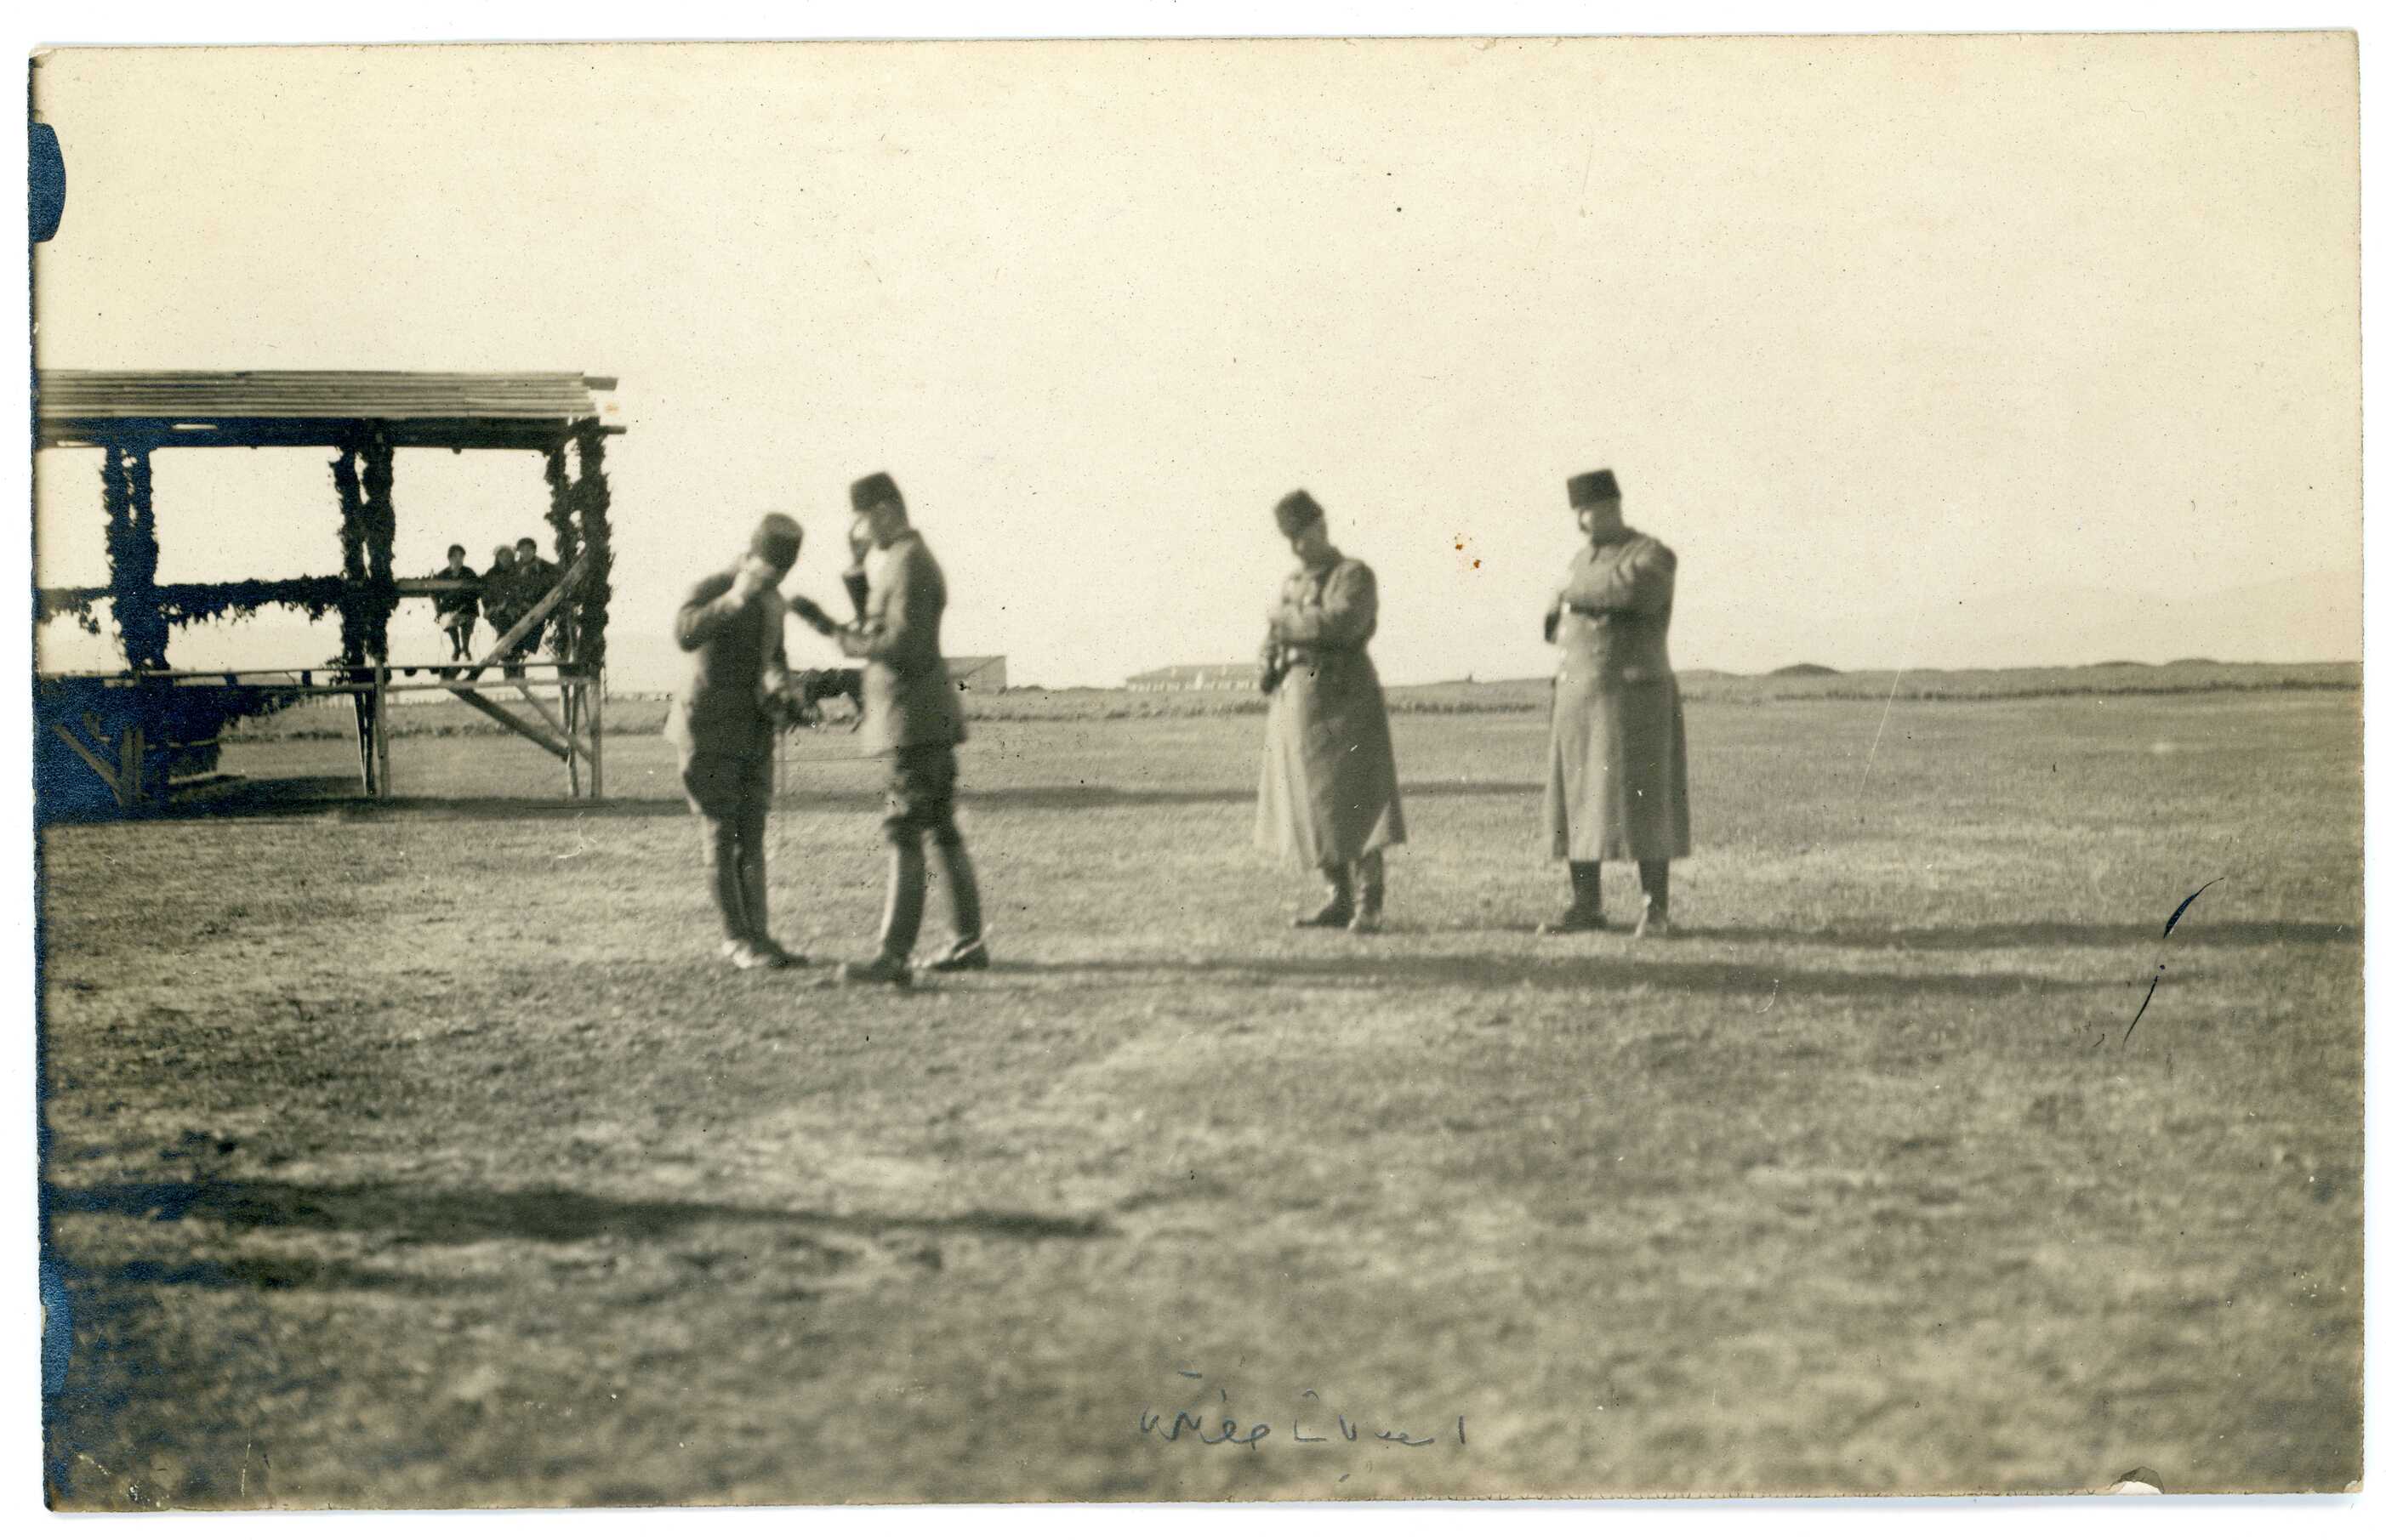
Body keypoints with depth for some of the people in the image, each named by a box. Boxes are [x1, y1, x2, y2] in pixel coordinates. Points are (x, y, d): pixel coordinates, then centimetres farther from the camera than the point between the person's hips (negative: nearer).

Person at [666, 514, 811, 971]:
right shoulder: (708, 592, -12)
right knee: (722, 836, -5)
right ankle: (736, 940, -3)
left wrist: (778, 681, -1)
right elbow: (685, 636, -34)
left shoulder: (773, 605, 10)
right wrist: (734, 599, -46)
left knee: (753, 839, 5)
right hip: (708, 731, -7)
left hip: (754, 735, 7)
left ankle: (758, 936, 7)